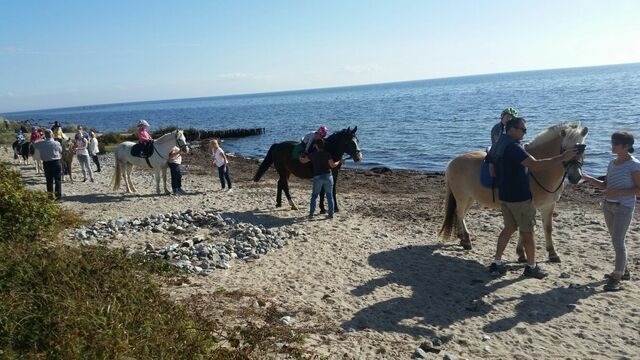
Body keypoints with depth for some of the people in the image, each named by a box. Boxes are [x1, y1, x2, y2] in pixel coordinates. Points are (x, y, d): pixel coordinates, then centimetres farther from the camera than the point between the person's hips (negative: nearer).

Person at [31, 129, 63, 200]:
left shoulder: (41, 144, -6)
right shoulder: (57, 143, -12)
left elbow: (34, 145, 14)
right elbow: (61, 151, 1)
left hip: (46, 163, 2)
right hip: (56, 162, -2)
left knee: (49, 180, 11)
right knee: (58, 179, 5)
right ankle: (58, 195, 2)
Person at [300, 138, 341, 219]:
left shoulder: (313, 155, 1)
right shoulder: (327, 154, -3)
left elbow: (303, 161, 13)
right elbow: (332, 165, -6)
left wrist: (301, 156, 34)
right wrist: (338, 162, 12)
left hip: (317, 177, 0)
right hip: (328, 176, 0)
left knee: (314, 196, 13)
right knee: (329, 196, 10)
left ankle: (311, 213, 12)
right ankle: (331, 214, 11)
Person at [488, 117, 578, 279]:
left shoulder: (503, 146, 10)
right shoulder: (514, 148, -21)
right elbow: (535, 165, -30)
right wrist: (562, 158, -26)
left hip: (505, 196, 9)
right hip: (519, 198, -9)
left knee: (509, 228, 17)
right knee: (527, 232, 5)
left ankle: (496, 264, 17)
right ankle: (531, 267, 17)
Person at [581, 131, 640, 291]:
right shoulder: (612, 163, 10)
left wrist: (617, 192, -23)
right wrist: (589, 179, 0)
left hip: (624, 207, -8)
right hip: (608, 206, 8)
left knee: (618, 241, -10)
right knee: (616, 240, 16)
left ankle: (617, 278, -6)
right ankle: (624, 271, 31)